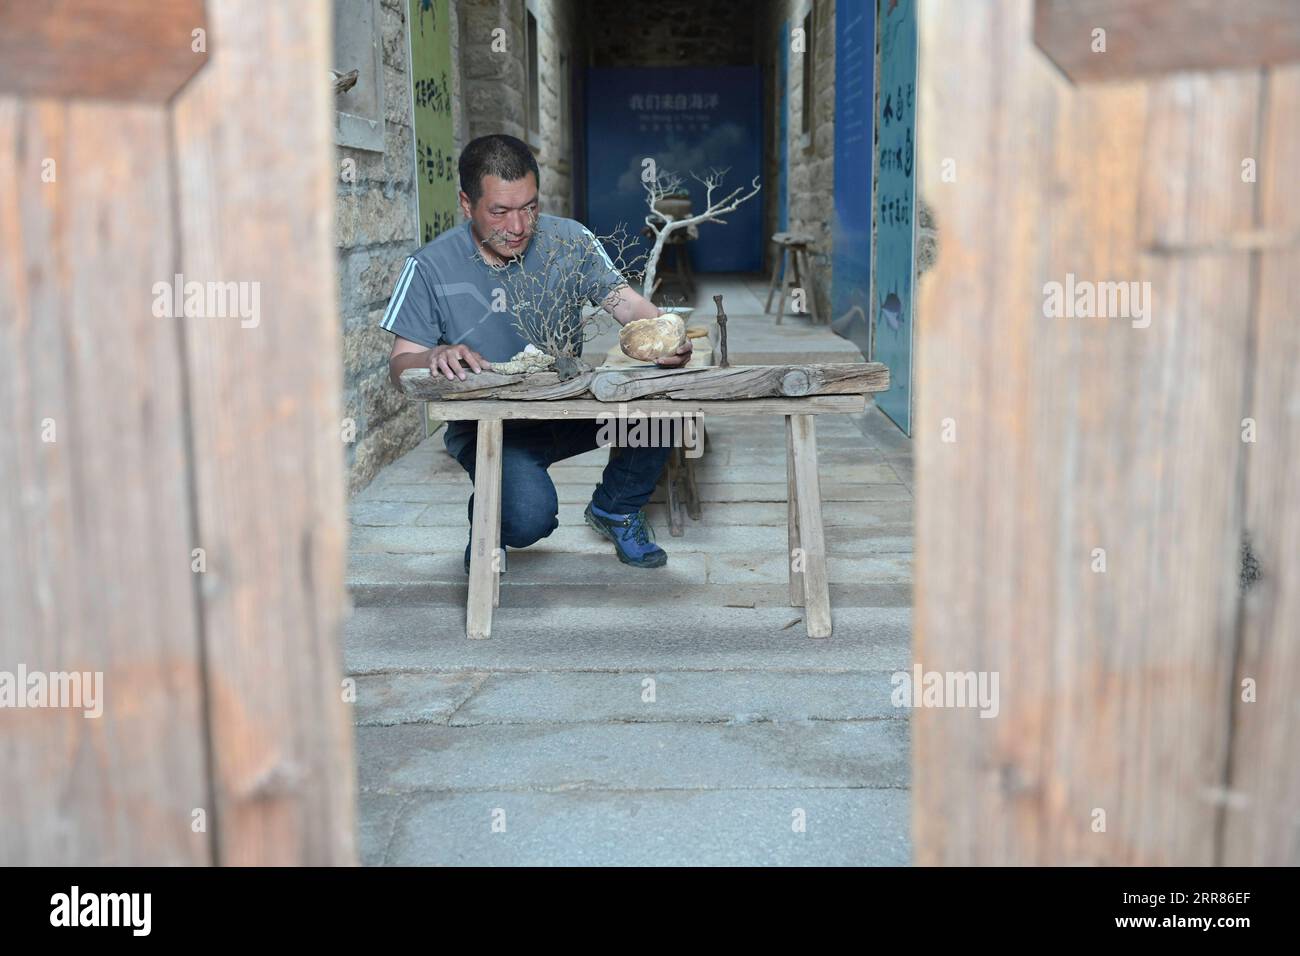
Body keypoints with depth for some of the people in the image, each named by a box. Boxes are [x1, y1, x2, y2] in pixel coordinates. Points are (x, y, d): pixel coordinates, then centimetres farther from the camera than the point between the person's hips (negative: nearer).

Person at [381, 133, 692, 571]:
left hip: (569, 410, 4)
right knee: (530, 518, -33)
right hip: (487, 425, -4)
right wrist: (435, 357, -32)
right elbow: (400, 366, -7)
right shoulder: (431, 267, -10)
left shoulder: (570, 241, -4)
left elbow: (625, 302, -10)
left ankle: (616, 508, 5)